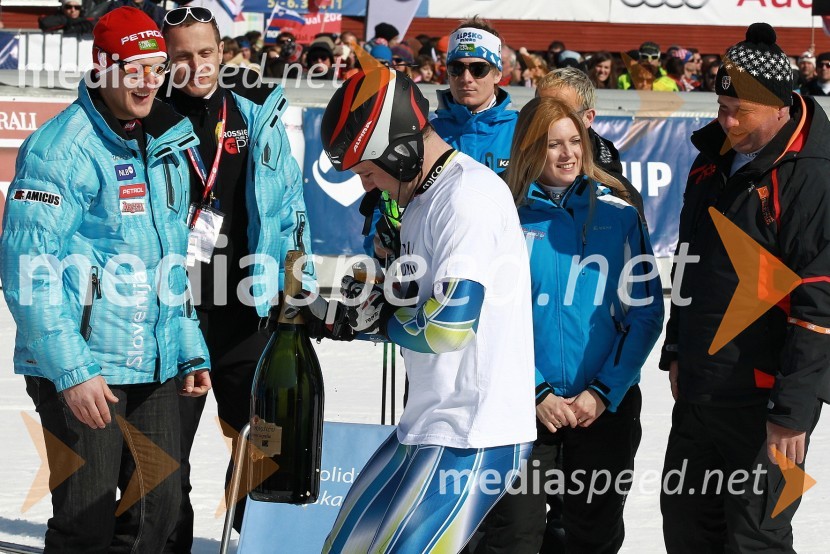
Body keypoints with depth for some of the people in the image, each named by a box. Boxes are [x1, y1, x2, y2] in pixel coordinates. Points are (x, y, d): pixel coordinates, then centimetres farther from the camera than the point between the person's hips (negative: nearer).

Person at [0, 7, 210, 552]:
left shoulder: (165, 146, 13)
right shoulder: (63, 148, -13)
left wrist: (190, 350, 18)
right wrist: (71, 372, -21)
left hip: (154, 366, 8)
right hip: (85, 371, -8)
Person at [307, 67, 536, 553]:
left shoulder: (469, 196, -18)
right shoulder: (426, 195, 13)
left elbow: (451, 323, -25)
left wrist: (383, 319, -6)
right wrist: (366, 311, 2)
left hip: (474, 439, -11)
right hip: (430, 424, 11)